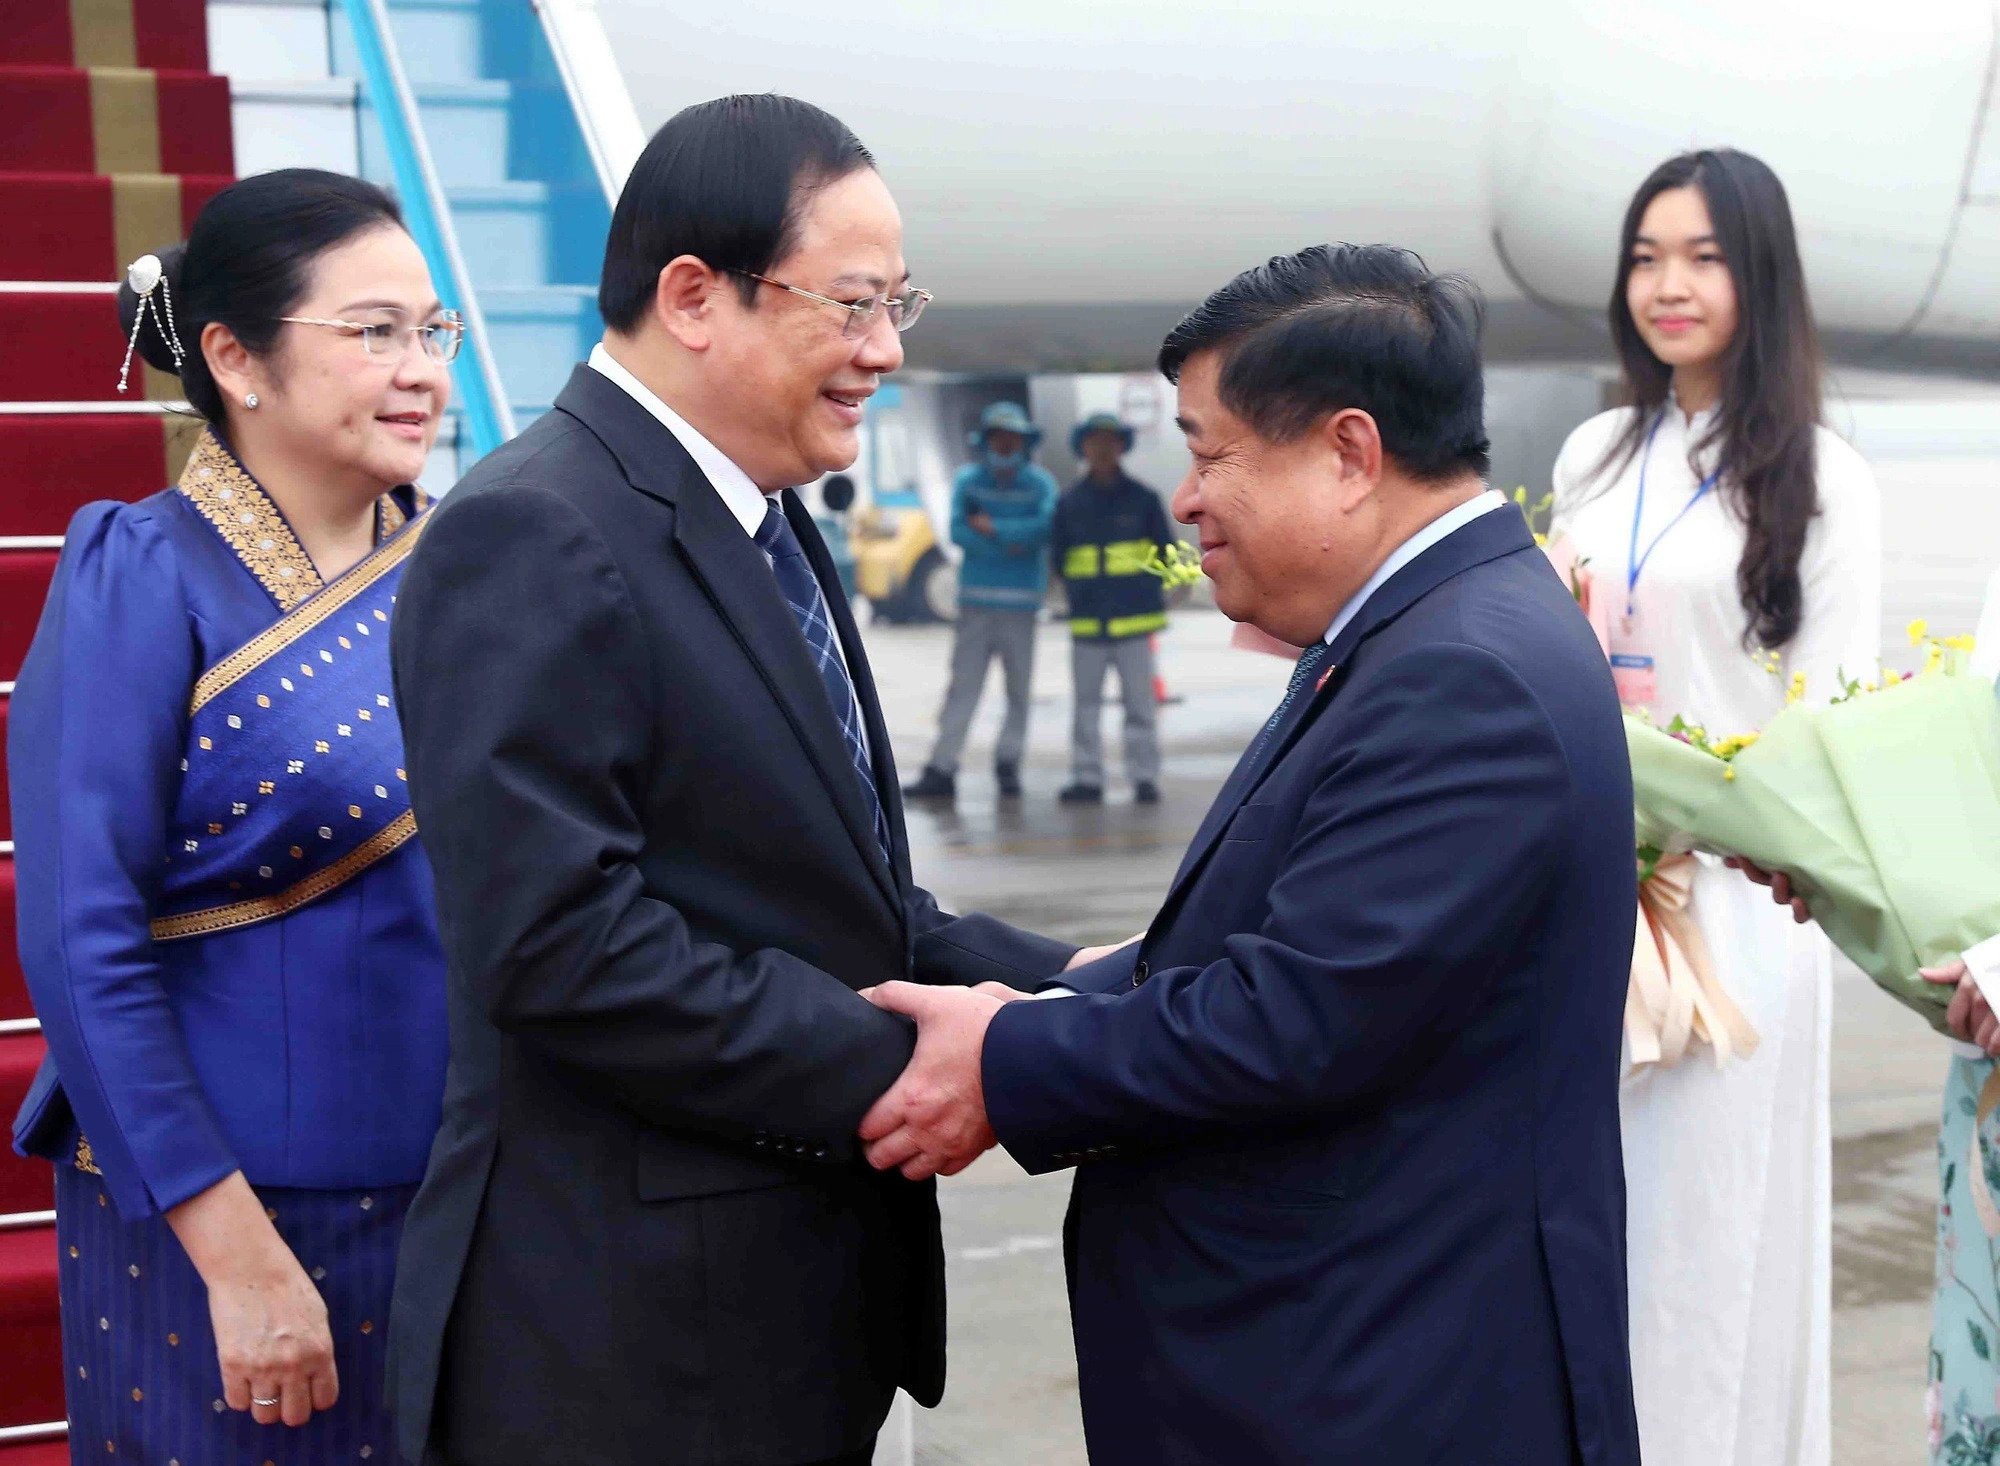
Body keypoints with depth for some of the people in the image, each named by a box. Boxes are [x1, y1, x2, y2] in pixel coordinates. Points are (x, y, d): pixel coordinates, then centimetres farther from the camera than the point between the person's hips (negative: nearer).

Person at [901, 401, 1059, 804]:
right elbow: (959, 530, -5)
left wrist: (993, 527, -12)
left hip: (1021, 603, 0)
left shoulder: (1040, 483, 3)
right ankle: (941, 769, -5)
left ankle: (1008, 764, 15)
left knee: (1019, 688, 4)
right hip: (976, 600, 0)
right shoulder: (967, 480, 7)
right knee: (963, 685, -2)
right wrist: (1012, 542, -12)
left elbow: (1045, 526, -14)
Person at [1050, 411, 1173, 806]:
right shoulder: (1070, 503, 7)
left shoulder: (1142, 499, 4)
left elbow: (1164, 552, 8)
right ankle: (1087, 778, 9)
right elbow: (1058, 556, 14)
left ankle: (1144, 777, 5)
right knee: (1086, 703, 4)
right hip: (1087, 622, 2)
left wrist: (1145, 592, 3)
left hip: (1134, 620, -2)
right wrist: (1079, 592, 6)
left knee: (1139, 703, 0)